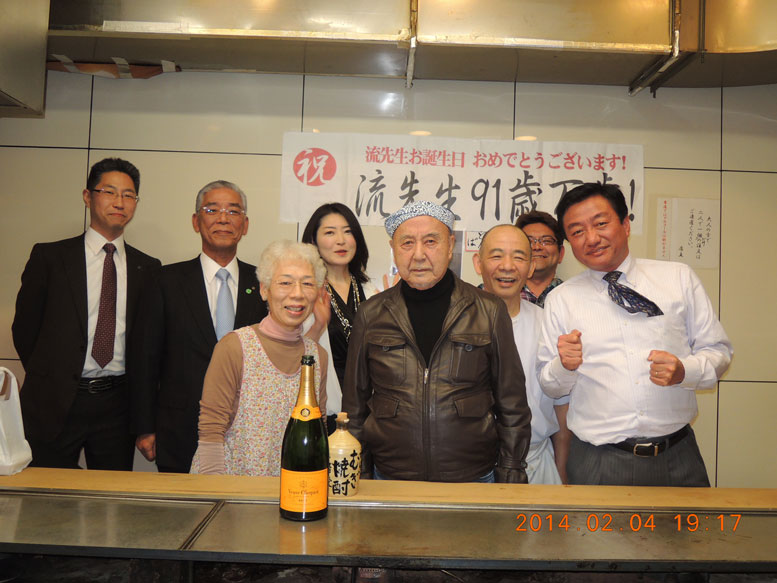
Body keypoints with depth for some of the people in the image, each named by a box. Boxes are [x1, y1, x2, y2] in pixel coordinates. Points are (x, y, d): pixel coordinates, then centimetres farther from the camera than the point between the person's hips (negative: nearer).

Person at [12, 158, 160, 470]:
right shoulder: (49, 256, 2)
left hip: (117, 405, 2)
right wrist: (49, 379, 6)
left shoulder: (147, 267, 7)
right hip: (54, 406, -1)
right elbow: (24, 328, 6)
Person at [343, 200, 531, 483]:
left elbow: (512, 404, 3)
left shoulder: (489, 311, -2)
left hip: (473, 480, 0)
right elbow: (355, 402, 7)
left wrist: (511, 473, 2)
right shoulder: (371, 314, 1)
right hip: (390, 481, 1)